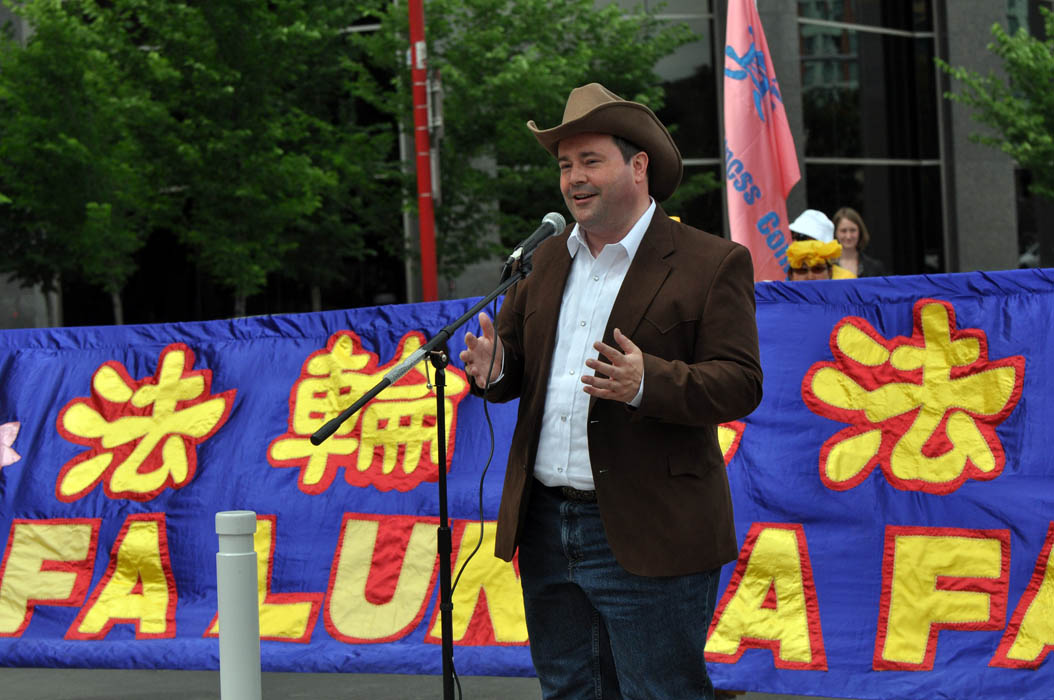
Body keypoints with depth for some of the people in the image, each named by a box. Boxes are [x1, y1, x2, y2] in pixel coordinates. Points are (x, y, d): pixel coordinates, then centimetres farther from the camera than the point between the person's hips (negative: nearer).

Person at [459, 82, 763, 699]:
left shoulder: (712, 264, -4)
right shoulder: (546, 260, 15)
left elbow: (740, 384, -12)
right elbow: (516, 362, 19)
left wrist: (647, 383, -30)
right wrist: (495, 368, -7)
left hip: (648, 539, -6)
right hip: (545, 528, 6)